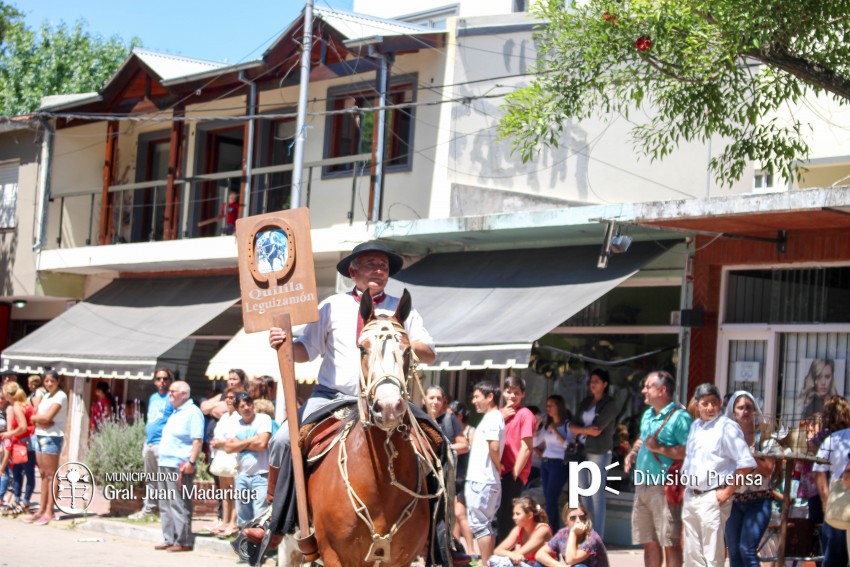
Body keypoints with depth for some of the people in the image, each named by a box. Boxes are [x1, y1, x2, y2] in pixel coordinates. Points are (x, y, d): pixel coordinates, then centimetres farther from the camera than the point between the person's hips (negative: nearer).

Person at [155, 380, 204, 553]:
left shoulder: (192, 412, -9)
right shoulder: (175, 413, 20)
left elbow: (198, 440, -17)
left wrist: (191, 462, -24)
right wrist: (162, 459, 21)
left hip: (180, 466, -10)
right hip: (166, 465, 10)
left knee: (179, 504, -9)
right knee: (166, 504, 10)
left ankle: (183, 541, -6)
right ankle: (169, 539, 15)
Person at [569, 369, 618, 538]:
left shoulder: (609, 404, -3)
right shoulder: (586, 402, 17)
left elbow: (598, 429, -12)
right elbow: (572, 427, 10)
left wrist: (580, 429, 2)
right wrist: (586, 430, -9)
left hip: (599, 452, -7)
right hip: (583, 452, 7)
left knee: (597, 496, -8)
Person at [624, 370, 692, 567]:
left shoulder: (679, 417, -10)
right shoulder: (648, 414, 17)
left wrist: (660, 448, -20)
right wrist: (632, 454, 13)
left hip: (665, 488, -9)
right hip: (643, 487, 9)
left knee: (670, 543, -6)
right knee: (649, 543, 13)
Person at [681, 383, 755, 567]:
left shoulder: (727, 427, -10)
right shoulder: (694, 427, 14)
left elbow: (746, 463, -14)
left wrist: (728, 492, -13)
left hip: (712, 498, -8)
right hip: (690, 496, 8)